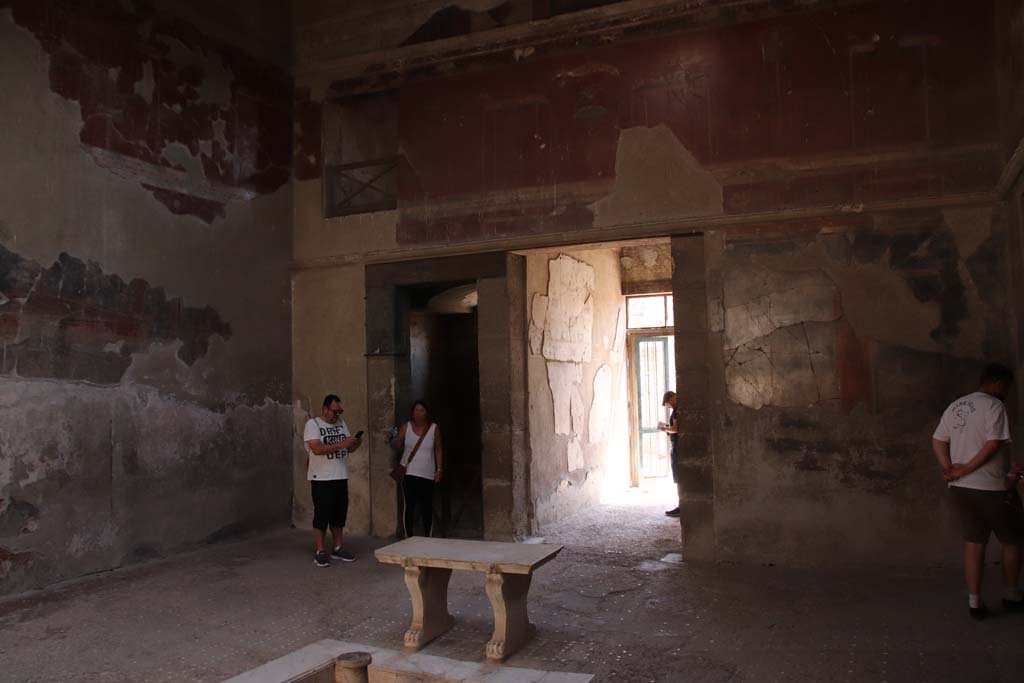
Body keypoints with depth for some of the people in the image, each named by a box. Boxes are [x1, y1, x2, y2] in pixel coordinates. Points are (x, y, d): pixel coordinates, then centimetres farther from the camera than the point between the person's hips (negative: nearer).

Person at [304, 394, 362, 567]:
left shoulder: (341, 423, 10)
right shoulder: (312, 424, -9)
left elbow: (348, 449, 13)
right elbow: (317, 449, -22)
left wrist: (355, 444, -10)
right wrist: (341, 444, -26)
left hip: (341, 477, 6)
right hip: (321, 479, -6)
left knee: (339, 514, 11)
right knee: (322, 514, -1)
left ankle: (337, 548, 22)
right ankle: (320, 551, 9)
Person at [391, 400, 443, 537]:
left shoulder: (434, 428, -1)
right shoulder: (406, 427, 1)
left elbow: (438, 450, 5)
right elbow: (397, 448, 1)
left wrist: (439, 470, 0)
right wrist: (394, 440, -21)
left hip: (427, 475, 0)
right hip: (408, 473, 0)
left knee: (427, 508, 2)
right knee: (409, 507, 1)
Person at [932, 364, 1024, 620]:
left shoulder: (955, 406, 11)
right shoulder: (994, 405, -11)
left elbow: (937, 441, 7)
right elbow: (993, 444, -21)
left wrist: (950, 469, -4)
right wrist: (966, 469, -15)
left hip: (960, 488, 6)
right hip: (991, 488, -6)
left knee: (973, 542, 11)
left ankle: (974, 602, 11)